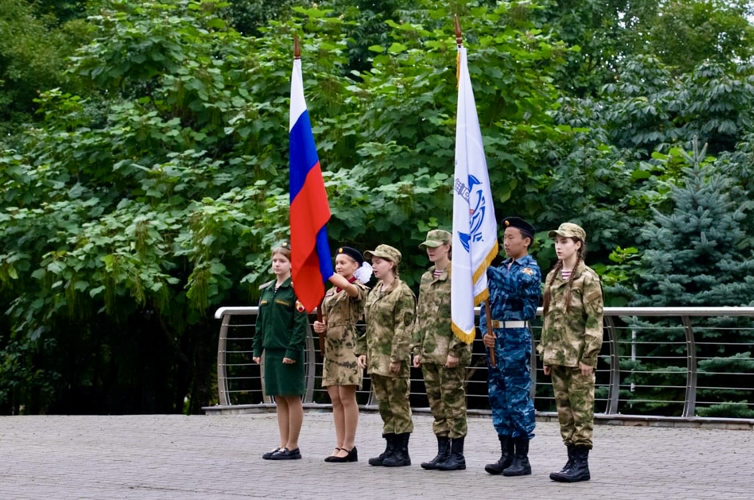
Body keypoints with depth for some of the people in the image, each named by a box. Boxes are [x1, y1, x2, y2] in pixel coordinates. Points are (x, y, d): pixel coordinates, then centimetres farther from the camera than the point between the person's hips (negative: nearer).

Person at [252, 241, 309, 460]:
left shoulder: (296, 288, -8)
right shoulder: (267, 290, 14)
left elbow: (300, 323, -13)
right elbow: (260, 322, 18)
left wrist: (293, 351, -18)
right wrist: (257, 349, 12)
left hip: (288, 352, -7)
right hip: (271, 350, 7)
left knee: (292, 398, -1)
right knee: (279, 399, 10)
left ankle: (292, 447, 3)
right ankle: (284, 445, 14)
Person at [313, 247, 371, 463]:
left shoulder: (359, 289, -5)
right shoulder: (330, 292, 18)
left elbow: (346, 285, -29)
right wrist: (320, 326, 3)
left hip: (348, 347, -8)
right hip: (331, 347, 8)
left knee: (346, 397, -7)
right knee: (335, 399, 6)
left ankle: (349, 447, -4)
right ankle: (340, 445, 9)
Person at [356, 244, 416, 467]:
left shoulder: (403, 293, -9)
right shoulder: (374, 292, 17)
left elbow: (404, 328, -15)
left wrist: (397, 357, -19)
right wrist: (363, 350, 13)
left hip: (392, 360, -8)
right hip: (376, 360, 9)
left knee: (398, 405, -3)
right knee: (384, 405, 11)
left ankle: (402, 452, 1)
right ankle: (391, 449, 17)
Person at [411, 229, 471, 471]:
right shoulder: (426, 279, 16)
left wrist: (455, 350, -17)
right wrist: (417, 349, 13)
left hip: (449, 352, -8)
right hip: (430, 352, 8)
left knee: (453, 401, -4)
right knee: (436, 403, 10)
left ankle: (457, 455, 1)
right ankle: (443, 453, 16)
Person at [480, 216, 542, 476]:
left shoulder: (530, 269, -6)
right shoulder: (501, 269, 17)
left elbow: (515, 285, -28)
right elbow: (487, 303, 16)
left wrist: (485, 267, -33)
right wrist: (485, 331, 0)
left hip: (517, 338, -8)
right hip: (496, 338, 8)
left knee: (518, 396, -5)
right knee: (498, 396, 9)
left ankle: (522, 459, -1)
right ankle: (506, 455, 16)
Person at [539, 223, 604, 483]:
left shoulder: (587, 278, -8)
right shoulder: (552, 278, 13)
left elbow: (595, 320, -11)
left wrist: (589, 356, -16)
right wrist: (545, 353, 14)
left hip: (578, 354, -7)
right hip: (557, 354, 7)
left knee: (581, 409, -3)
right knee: (564, 409, 9)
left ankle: (582, 465, 0)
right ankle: (573, 461, 15)